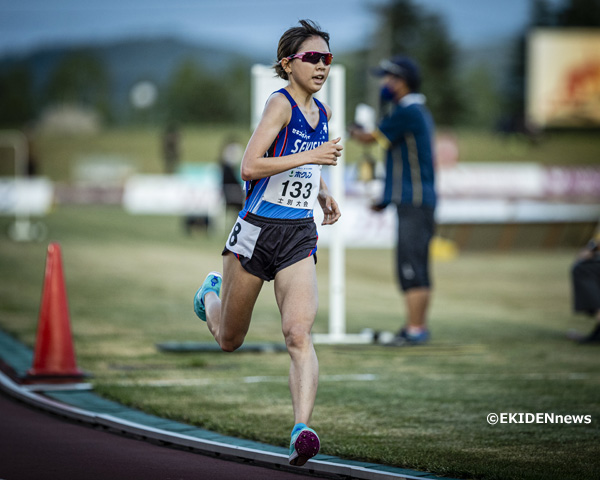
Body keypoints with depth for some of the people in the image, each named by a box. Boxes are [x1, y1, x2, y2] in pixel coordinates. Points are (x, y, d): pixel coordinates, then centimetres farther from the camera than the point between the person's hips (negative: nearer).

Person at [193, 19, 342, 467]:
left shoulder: (322, 112, 11)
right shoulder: (280, 103, -11)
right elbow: (250, 166, -22)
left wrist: (325, 194, 16)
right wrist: (312, 156, -24)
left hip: (300, 237, 4)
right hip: (257, 230, -4)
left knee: (299, 333, -18)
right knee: (229, 340, 15)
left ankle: (302, 430, -27)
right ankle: (212, 293, 49)